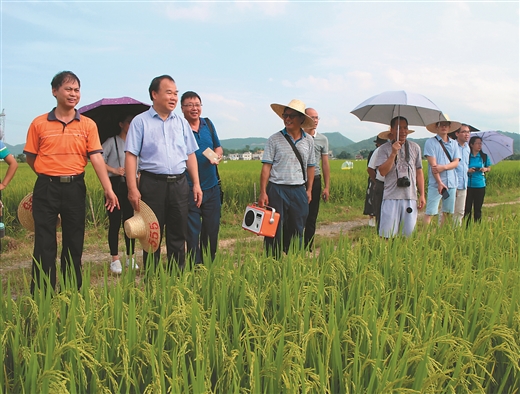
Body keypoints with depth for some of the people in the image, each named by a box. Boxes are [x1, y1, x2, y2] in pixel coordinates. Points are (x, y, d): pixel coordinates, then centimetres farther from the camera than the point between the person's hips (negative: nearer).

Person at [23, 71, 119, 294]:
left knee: (74, 243, 9)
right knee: (44, 244, 2)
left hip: (75, 188, 1)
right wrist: (49, 176, 7)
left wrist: (108, 189, -14)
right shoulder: (39, 124, 1)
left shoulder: (88, 125, 3)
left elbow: (96, 157, -5)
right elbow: (31, 157, 8)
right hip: (46, 188, -1)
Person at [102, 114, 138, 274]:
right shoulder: (112, 141, -1)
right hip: (115, 185, -4)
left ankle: (130, 258, 15)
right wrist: (114, 170, -15)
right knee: (115, 223, 0)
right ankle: (115, 259, 6)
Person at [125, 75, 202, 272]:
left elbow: (190, 155, 15)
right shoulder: (140, 121, 1)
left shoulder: (182, 122, 14)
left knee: (178, 236, 8)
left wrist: (196, 184, 8)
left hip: (179, 184, 4)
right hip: (152, 183, -4)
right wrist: (132, 188, -14)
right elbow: (131, 156, -5)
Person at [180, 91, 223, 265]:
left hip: (212, 187, 5)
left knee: (212, 228, 13)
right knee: (193, 231, 1)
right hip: (189, 190, -5)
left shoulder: (208, 124, 8)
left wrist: (217, 155, -6)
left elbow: (218, 147, 18)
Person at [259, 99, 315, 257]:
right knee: (274, 231, 1)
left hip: (299, 191, 3)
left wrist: (309, 190, 8)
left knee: (297, 232, 9)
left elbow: (310, 167, 13)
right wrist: (263, 192, -10)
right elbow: (266, 167, -5)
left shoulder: (308, 141, 7)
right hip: (277, 190, -3)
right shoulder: (274, 139, -3)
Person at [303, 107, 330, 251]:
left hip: (315, 181, 3)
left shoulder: (323, 139, 8)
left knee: (311, 218, 7)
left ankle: (308, 249, 16)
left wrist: (327, 187, 5)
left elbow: (325, 164, 10)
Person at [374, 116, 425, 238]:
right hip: (391, 197, -3)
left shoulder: (415, 148, 11)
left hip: (410, 197, 3)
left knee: (409, 234, 5)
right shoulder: (384, 149, 2)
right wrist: (393, 153, -17)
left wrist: (422, 195, 8)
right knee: (387, 234, -5)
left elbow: (419, 172, 13)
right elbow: (383, 171, -8)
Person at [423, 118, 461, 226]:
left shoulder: (454, 143, 13)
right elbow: (433, 164, -10)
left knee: (447, 212, 10)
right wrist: (439, 182, -17)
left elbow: (456, 163, 5)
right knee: (430, 212, -8)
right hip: (436, 183, -5)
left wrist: (443, 167, -15)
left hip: (451, 183, 5)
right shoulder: (430, 142, -2)